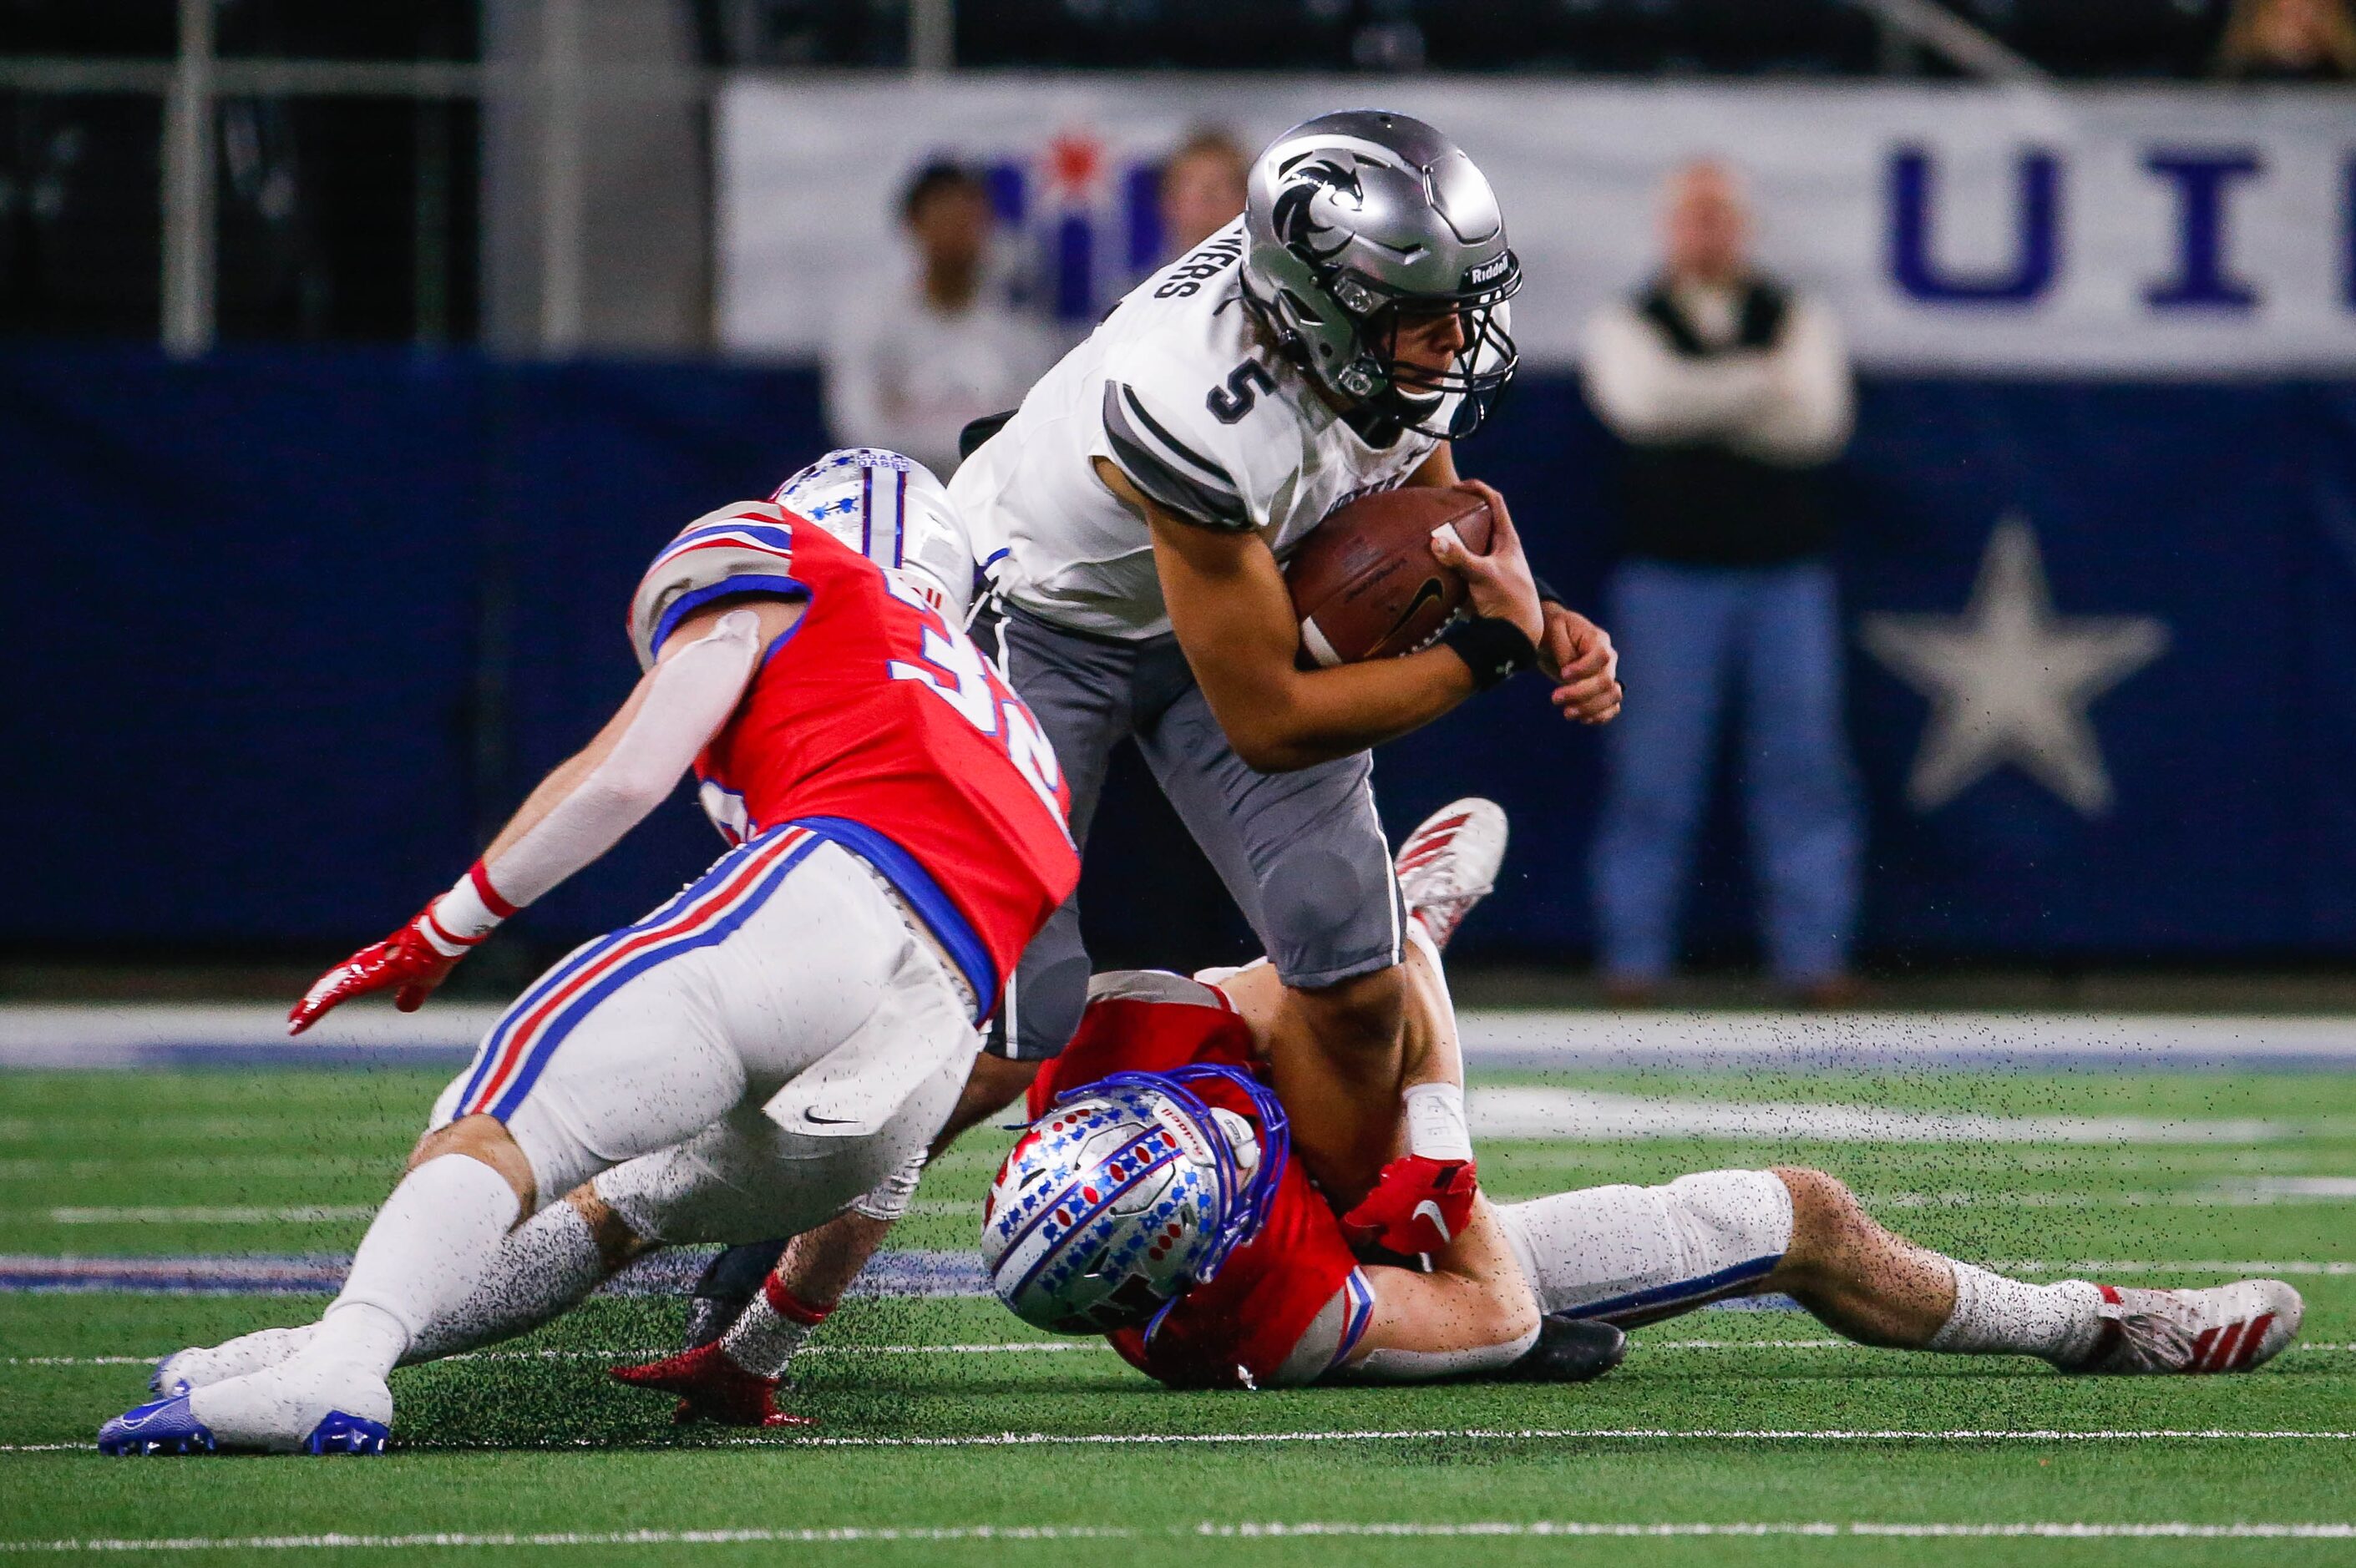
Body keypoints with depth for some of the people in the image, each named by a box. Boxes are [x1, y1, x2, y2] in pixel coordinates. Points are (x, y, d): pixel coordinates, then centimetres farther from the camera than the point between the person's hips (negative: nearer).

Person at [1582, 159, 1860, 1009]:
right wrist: (1759, 382, -10)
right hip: (1669, 575, -1)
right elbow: (1645, 402, -14)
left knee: (1803, 763, -2)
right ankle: (1634, 959, 1)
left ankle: (1812, 953, 0)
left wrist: (1704, 406, -10)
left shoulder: (1800, 323, 11)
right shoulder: (1627, 328, 8)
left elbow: (1820, 421, -6)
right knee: (1654, 770, -4)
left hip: (1788, 575, 1)